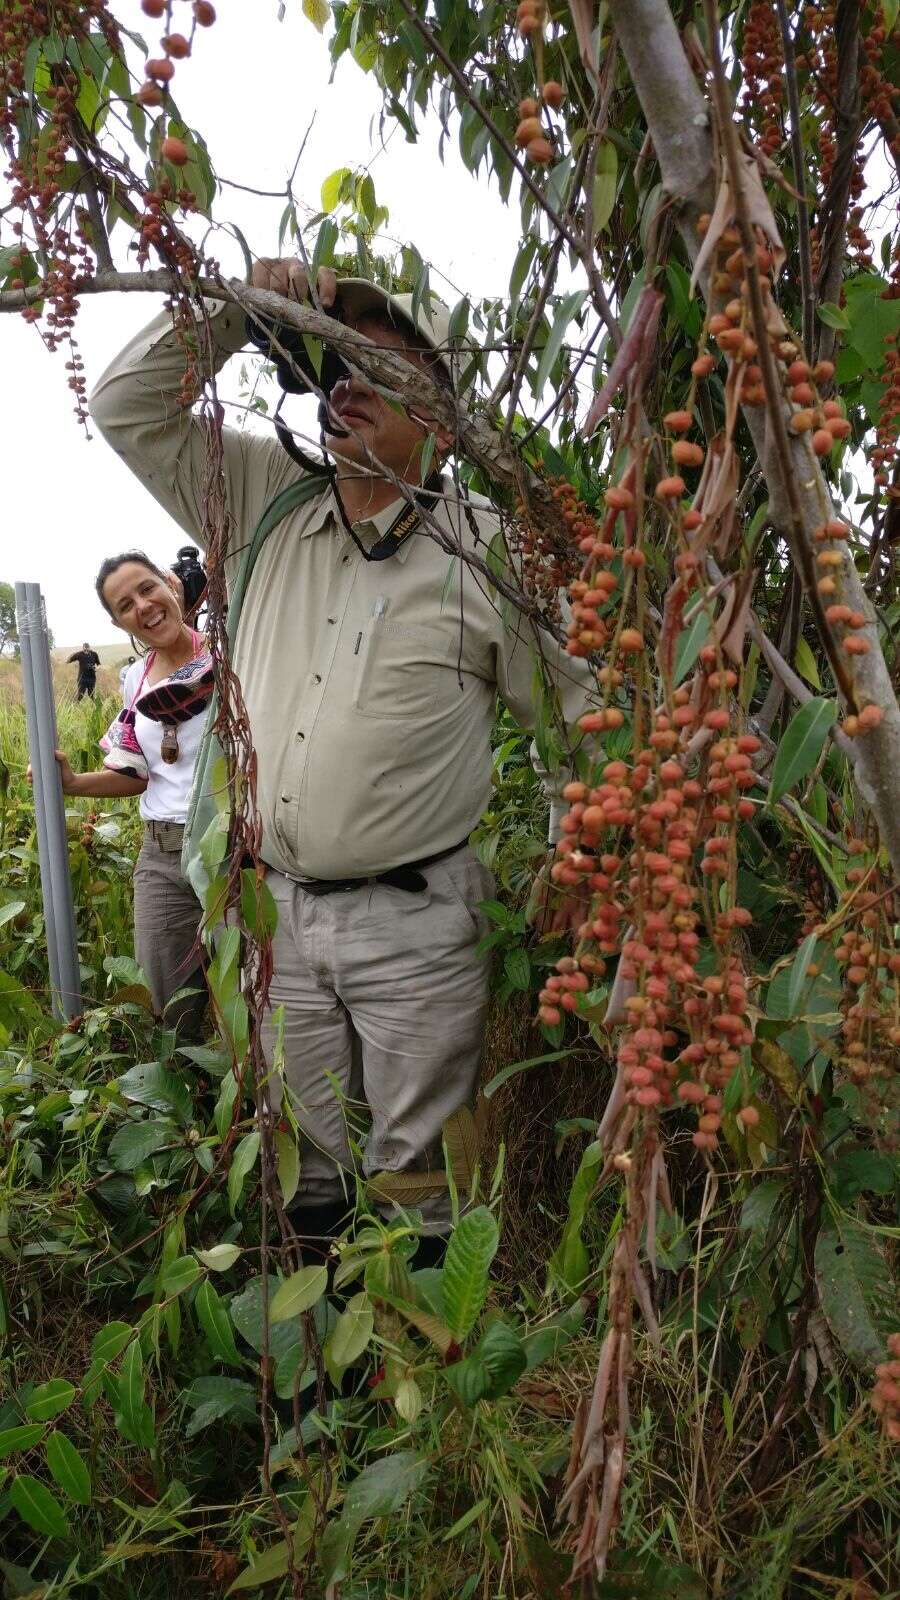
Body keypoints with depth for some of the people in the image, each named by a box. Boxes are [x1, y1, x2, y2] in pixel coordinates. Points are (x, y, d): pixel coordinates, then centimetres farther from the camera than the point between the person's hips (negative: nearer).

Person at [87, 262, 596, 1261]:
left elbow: (583, 711, 0)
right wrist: (236, 313, -2)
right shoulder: (262, 504, 7)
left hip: (415, 921, -4)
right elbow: (127, 407, 10)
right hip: (275, 908, 4)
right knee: (305, 1169, 17)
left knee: (416, 1176, 6)